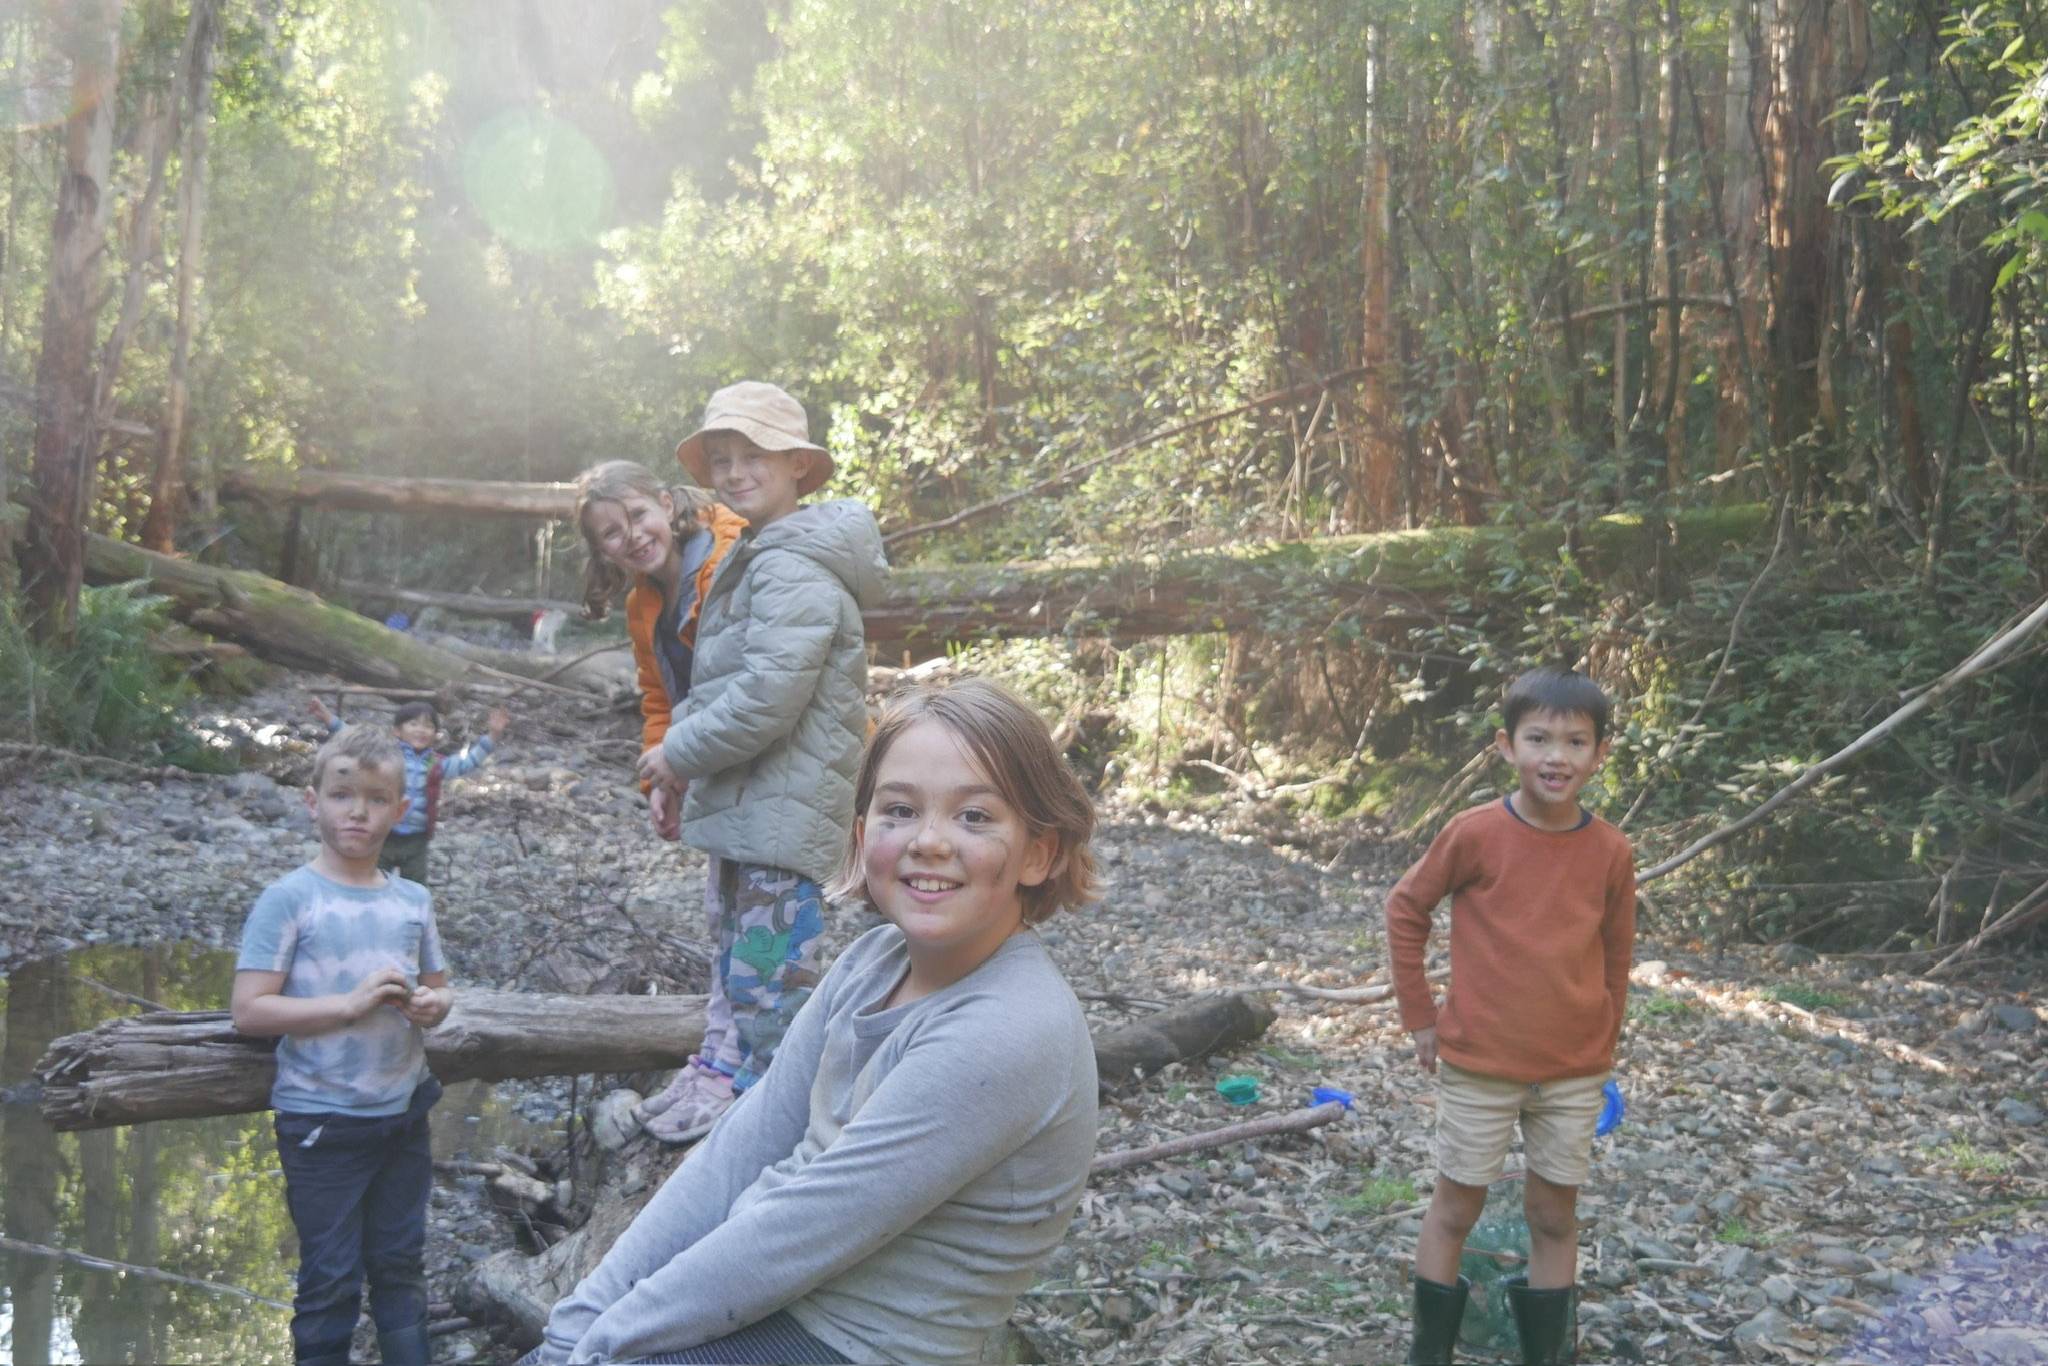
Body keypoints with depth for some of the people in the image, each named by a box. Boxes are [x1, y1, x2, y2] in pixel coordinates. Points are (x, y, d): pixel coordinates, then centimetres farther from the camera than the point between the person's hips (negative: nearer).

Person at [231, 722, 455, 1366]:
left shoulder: (412, 900, 4)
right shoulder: (290, 898, -11)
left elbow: (439, 988, 15)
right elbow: (250, 1009, -16)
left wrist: (431, 1004, -9)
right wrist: (352, 1003, -23)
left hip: (403, 1114, 5)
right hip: (322, 1124, -4)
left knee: (401, 1265, 17)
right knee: (330, 1281, 6)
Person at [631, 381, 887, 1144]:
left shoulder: (794, 572, -19)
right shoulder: (755, 559, 16)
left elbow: (765, 701, -25)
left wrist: (680, 753, -13)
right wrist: (678, 742, 6)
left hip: (781, 808, -11)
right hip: (741, 801, 11)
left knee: (767, 964, -1)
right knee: (731, 942, 21)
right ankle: (720, 1070, 34)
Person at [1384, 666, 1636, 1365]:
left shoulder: (1612, 851, -5)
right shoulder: (1475, 833, -13)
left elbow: (1614, 959, 7)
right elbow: (1405, 910, -2)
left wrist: (1603, 1050, 11)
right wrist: (1420, 1017, -1)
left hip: (1574, 1073, 2)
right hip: (1477, 1066, -2)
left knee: (1555, 1216, 13)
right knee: (1454, 1210, 10)